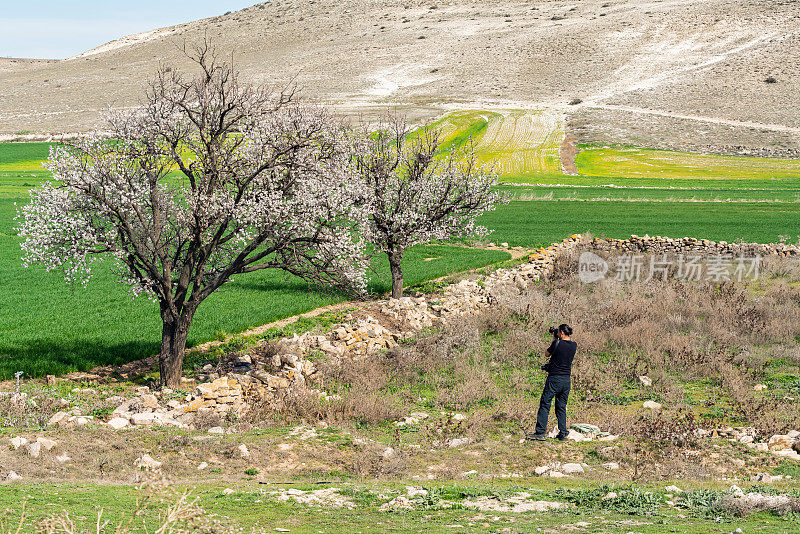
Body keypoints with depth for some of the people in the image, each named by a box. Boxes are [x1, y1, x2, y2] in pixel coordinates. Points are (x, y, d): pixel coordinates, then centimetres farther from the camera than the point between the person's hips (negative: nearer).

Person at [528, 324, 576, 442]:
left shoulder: (557, 343, -14)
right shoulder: (574, 345, 3)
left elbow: (547, 354, 3)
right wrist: (557, 340, 19)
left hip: (554, 379, -6)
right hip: (567, 380, 6)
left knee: (545, 405, 0)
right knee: (561, 407, 13)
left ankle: (540, 433, -3)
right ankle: (562, 433, 11)